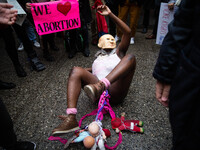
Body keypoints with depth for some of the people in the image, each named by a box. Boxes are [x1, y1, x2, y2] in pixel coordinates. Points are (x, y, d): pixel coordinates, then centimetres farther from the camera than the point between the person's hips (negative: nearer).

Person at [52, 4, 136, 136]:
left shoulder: (118, 52, 25)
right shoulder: (98, 57, 33)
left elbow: (128, 32, 11)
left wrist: (110, 14, 6)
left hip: (115, 92, -1)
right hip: (99, 91, 2)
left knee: (130, 57, -17)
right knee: (76, 70, -20)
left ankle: (101, 87, -43)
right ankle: (71, 119, -36)